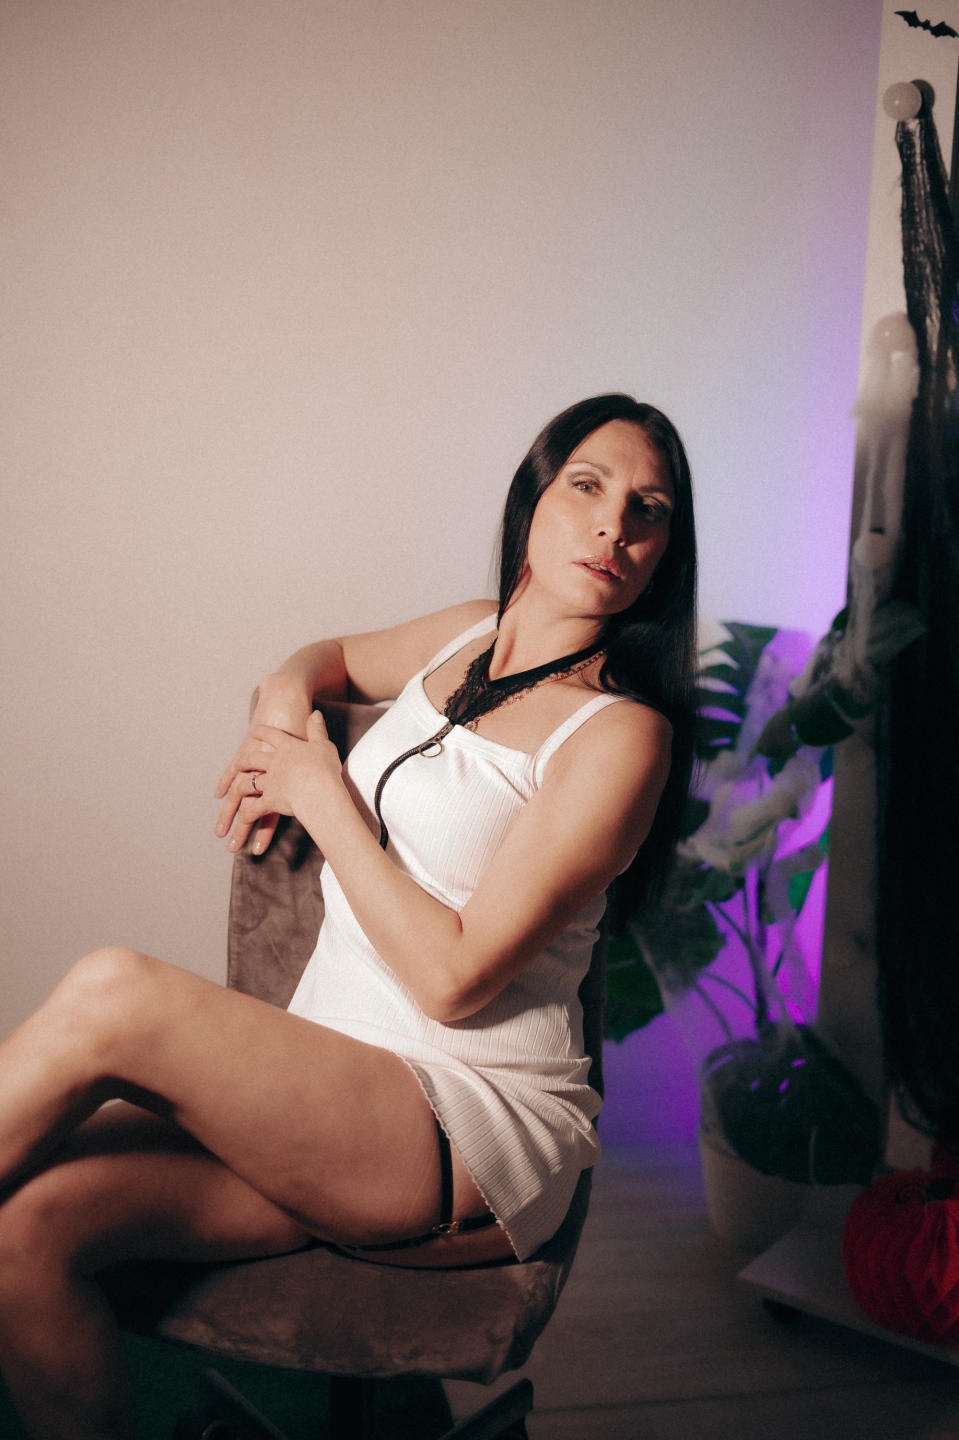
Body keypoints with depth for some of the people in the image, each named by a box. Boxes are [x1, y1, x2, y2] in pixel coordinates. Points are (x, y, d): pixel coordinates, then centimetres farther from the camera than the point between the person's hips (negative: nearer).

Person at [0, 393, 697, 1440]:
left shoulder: (620, 734, -11)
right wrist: (283, 702, 8)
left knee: (111, 997, -26)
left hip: (482, 1134, -6)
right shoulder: (470, 637, 10)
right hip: (328, 1097, 7)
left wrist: (322, 795, -6)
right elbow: (334, 657, 33)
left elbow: (454, 977, -15)